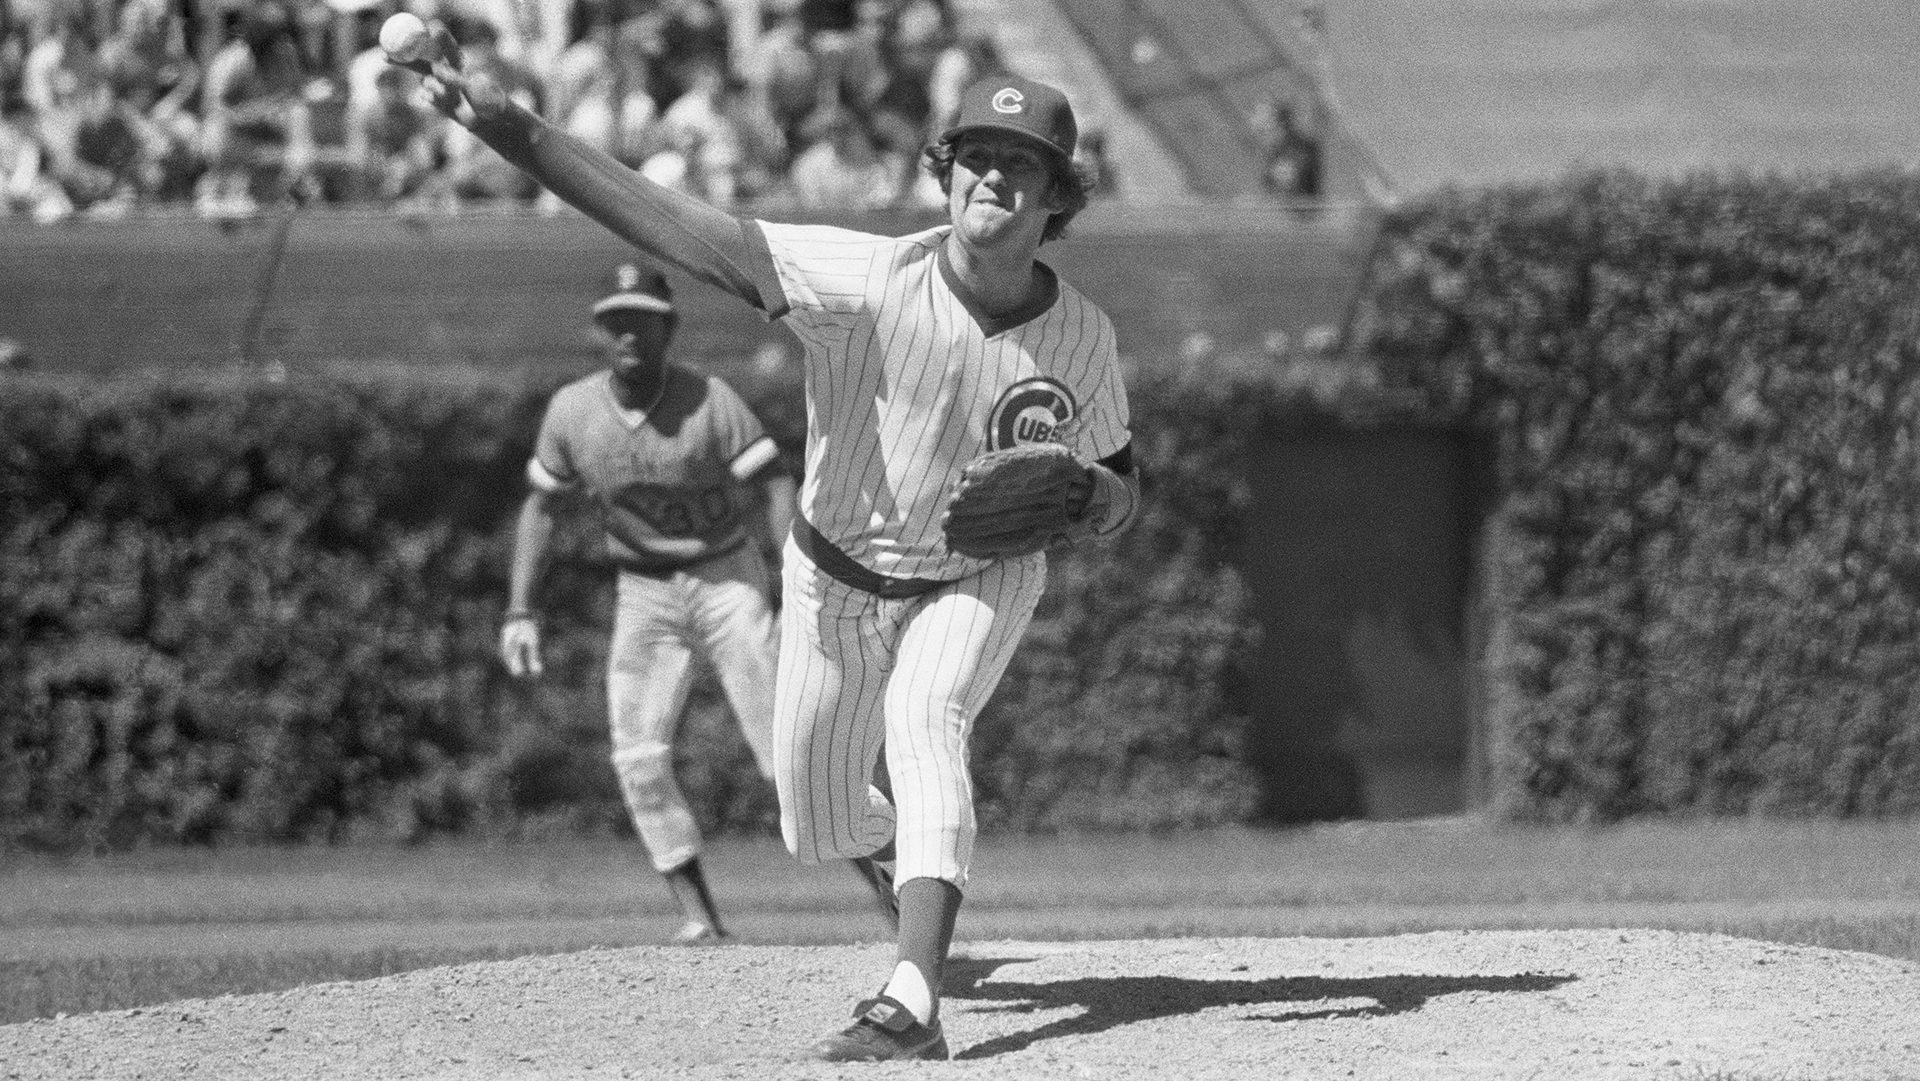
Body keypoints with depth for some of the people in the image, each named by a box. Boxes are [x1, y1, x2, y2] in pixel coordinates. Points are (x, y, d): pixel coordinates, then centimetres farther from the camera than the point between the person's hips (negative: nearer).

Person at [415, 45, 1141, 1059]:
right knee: (821, 828, 11)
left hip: (980, 582, -1)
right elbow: (683, 229, -39)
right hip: (836, 584, 1)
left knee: (924, 720, -31)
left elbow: (1118, 499, -3)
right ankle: (918, 865, 50)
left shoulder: (1082, 337, -19)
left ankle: (912, 1004, -43)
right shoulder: (869, 279, -29)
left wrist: (1095, 492, -31)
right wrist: (514, 131, -51)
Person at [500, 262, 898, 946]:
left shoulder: (709, 402, -18)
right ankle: (700, 918, -3)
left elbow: (775, 488, -21)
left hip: (726, 581, -3)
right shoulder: (571, 412, -7)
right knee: (638, 760, -10)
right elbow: (542, 504, 6)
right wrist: (520, 612, -2)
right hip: (643, 598, 3)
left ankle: (887, 882, 0)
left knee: (785, 747, -11)